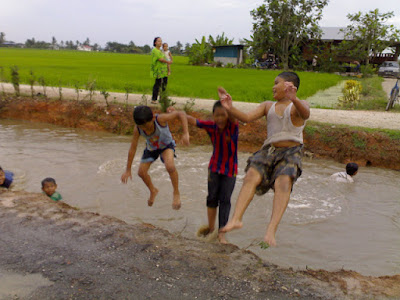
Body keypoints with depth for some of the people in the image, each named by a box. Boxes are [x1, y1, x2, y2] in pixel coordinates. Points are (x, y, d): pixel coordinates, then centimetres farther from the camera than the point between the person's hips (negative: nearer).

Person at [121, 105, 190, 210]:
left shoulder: (160, 119, -38)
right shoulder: (137, 129, -28)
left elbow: (181, 114, -31)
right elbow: (132, 149, -18)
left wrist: (185, 133, -42)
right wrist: (128, 170, -13)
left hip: (166, 145, -4)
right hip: (151, 148, 4)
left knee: (169, 166, -32)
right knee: (141, 172, 1)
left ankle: (176, 193, -7)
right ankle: (153, 191, 34)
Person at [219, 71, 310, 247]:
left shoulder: (299, 105, 6)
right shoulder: (268, 106, 20)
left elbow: (305, 114, -20)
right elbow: (247, 118, 6)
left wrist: (293, 99, -41)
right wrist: (230, 109, -13)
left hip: (291, 152, -4)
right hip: (268, 150, 4)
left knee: (283, 183, -31)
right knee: (251, 176, -24)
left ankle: (271, 230, -41)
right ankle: (236, 219, -35)